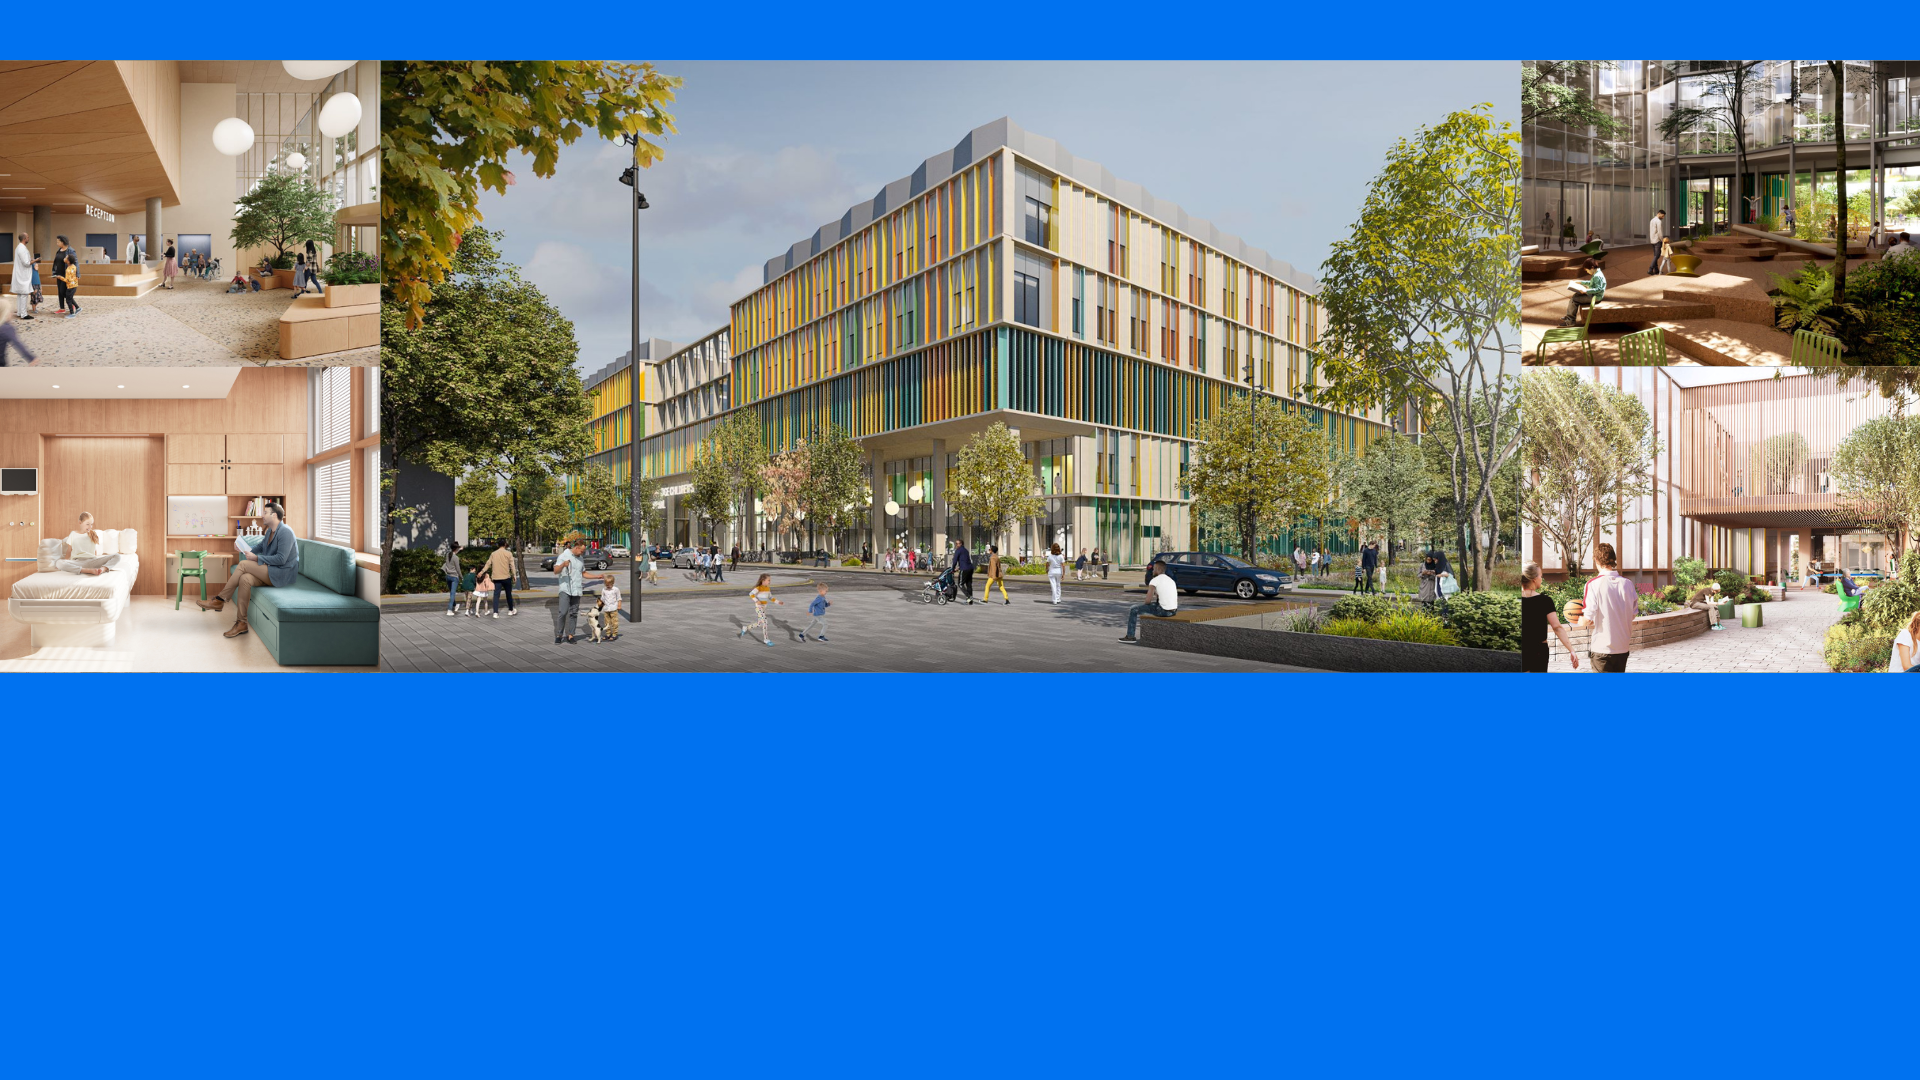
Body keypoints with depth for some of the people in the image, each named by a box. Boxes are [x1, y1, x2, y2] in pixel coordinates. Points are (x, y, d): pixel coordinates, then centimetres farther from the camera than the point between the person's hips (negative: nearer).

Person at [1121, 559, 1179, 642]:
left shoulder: (1154, 581, -8)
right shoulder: (1171, 580, 15)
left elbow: (1148, 600, -13)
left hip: (1163, 611, -8)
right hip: (1173, 611, 8)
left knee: (1133, 610, 6)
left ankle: (1130, 636, 9)